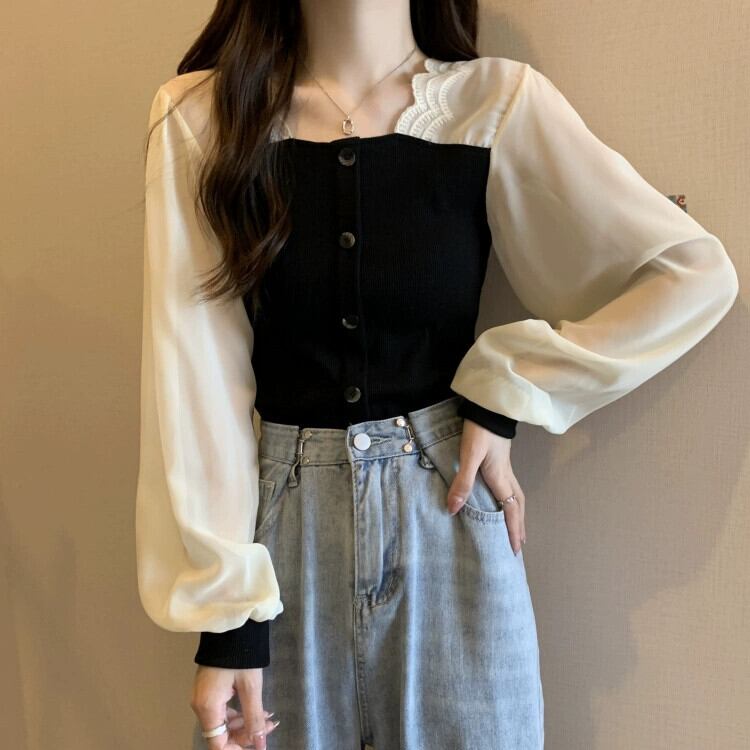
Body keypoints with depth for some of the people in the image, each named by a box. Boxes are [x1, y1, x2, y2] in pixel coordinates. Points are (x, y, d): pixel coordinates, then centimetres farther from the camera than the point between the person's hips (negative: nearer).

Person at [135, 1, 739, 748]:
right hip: (278, 526, 1)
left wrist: (506, 391, -10)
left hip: (450, 525, 0)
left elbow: (696, 275, -4)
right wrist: (222, 605, -10)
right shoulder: (198, 115, -4)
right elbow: (191, 376, -8)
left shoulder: (498, 101, -4)